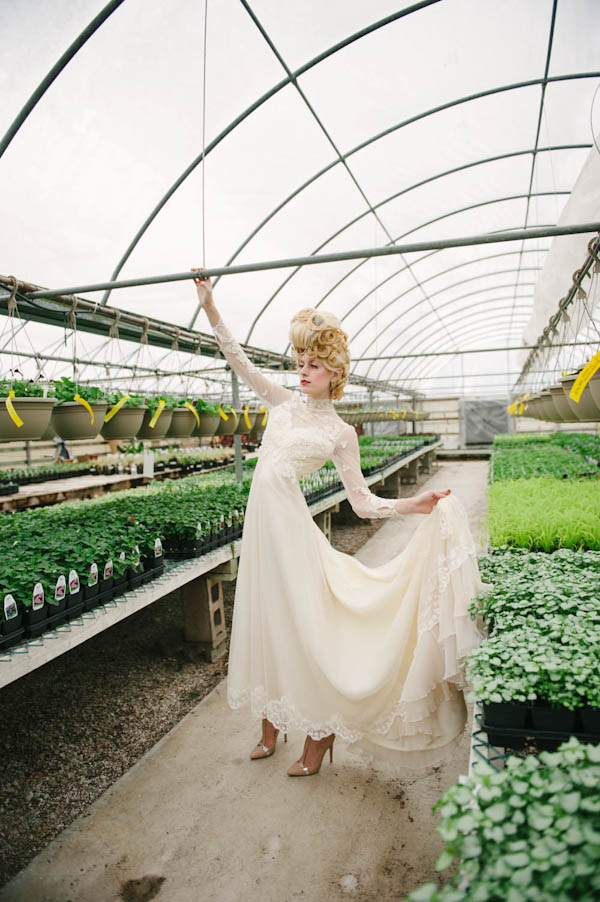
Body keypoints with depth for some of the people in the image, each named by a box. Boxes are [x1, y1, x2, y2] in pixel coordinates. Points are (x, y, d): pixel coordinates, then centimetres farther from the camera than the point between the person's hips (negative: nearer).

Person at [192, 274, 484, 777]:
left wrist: (414, 506, -14)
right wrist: (210, 308, 6)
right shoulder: (284, 403, 10)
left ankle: (317, 739, 25)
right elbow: (240, 361, 10)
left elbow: (362, 501, -1)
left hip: (290, 527, -5)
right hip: (261, 522, 5)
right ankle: (271, 729, 34)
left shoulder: (340, 433, -2)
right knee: (265, 619, 14)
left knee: (302, 625, 2)